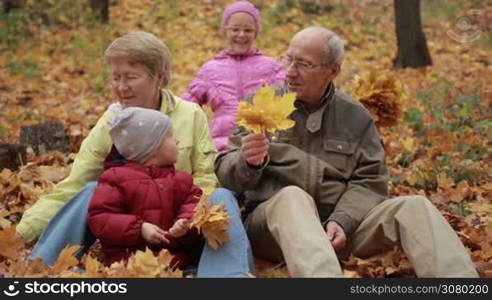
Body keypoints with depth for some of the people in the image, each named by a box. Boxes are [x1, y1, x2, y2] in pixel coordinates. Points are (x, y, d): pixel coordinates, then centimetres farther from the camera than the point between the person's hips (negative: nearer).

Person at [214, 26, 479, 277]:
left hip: (338, 225, 3)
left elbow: (369, 181, 5)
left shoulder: (356, 117, 11)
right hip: (272, 224, -2)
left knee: (414, 207, -19)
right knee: (292, 196, -36)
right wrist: (248, 162, -22)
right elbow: (226, 173, 3)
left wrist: (342, 221, -15)